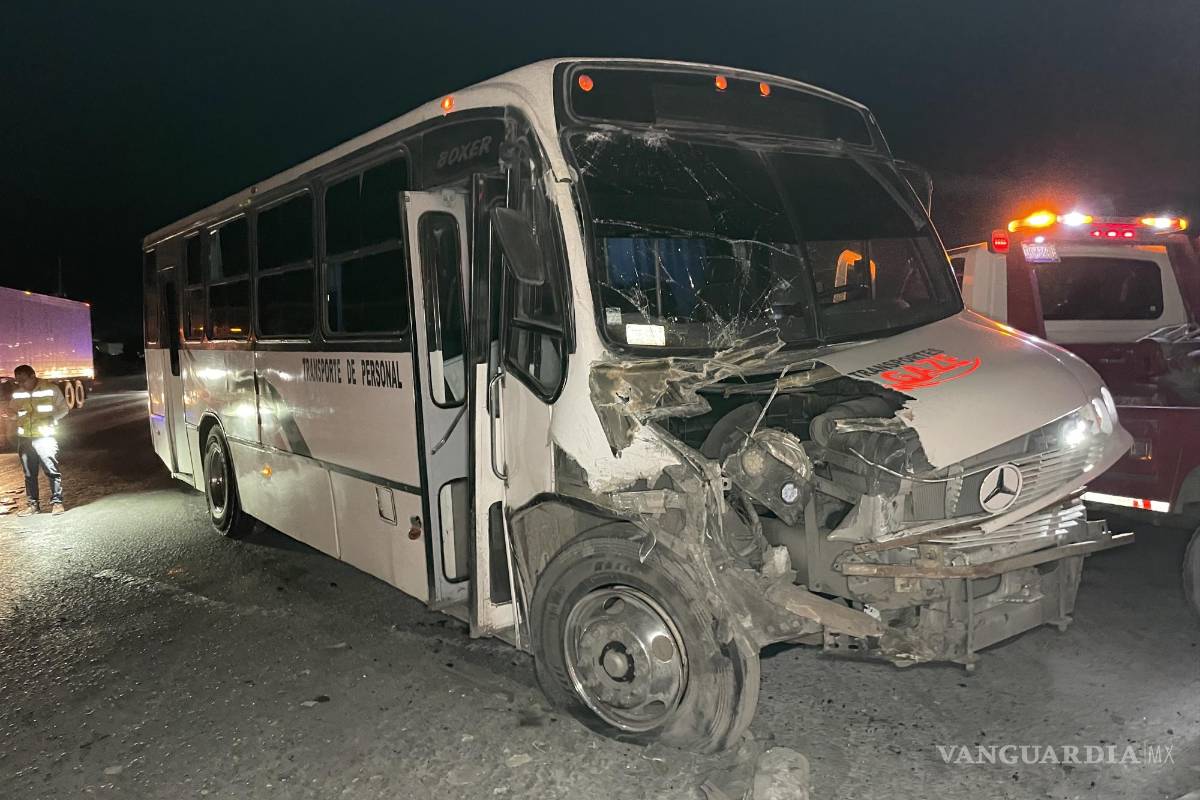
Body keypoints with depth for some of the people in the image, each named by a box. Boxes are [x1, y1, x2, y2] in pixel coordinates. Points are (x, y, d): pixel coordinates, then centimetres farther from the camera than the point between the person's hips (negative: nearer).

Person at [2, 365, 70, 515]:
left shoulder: (51, 389, -3)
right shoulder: (17, 393, 8)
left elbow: (64, 409, 3)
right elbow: (11, 411, 18)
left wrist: (52, 417, -13)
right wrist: (10, 413, -4)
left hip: (45, 436, -5)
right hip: (24, 438, 5)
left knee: (52, 470, -6)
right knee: (29, 473, 10)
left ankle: (57, 502, 3)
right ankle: (33, 504, 19)